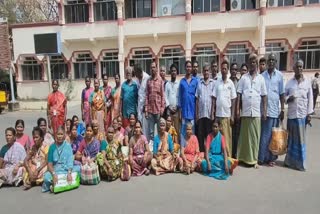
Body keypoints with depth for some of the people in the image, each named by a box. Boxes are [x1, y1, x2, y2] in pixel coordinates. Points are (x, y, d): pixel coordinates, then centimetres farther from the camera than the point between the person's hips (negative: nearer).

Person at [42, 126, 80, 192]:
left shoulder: (68, 146, 1)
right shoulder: (52, 147, 3)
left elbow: (70, 161, -8)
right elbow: (50, 163, -2)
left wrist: (69, 173, -25)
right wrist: (54, 174, -20)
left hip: (66, 170, 2)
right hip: (55, 170, -1)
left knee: (77, 168, -28)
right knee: (46, 177, -32)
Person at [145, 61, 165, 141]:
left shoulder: (161, 80, 0)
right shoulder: (148, 81, 9)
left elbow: (163, 95, -1)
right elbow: (146, 96, 8)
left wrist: (162, 108, -8)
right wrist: (146, 109, 3)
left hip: (158, 109, -3)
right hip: (150, 109, 3)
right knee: (150, 131, 7)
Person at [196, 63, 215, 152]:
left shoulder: (213, 83, 4)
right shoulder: (199, 83, 11)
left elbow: (214, 98, -1)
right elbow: (197, 99, 9)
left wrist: (213, 113, -7)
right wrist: (196, 113, 4)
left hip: (209, 113, -2)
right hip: (200, 113, 2)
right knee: (200, 134, 6)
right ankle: (201, 151, 15)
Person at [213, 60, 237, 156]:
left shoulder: (231, 83, 2)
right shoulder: (217, 82, 6)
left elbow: (233, 100, 2)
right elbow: (214, 99, 7)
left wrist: (232, 116, -3)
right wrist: (212, 113, 1)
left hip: (227, 114, -2)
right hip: (218, 114, 2)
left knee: (227, 137, 3)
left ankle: (228, 157, 12)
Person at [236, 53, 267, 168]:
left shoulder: (261, 78, 7)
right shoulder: (243, 78, 6)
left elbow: (264, 96, 6)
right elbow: (239, 94, 4)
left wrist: (264, 111, 1)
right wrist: (237, 109, -3)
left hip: (256, 112, 0)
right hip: (245, 111, 0)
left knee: (255, 136, 4)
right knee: (245, 135, 6)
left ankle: (254, 159, 13)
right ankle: (244, 157, 15)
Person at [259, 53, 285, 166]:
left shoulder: (280, 75, 3)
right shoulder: (262, 75, 5)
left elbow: (282, 94, 3)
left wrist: (282, 109, -1)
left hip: (275, 110, 0)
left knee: (273, 135, 7)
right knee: (263, 135, 5)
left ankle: (271, 158, 17)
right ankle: (261, 157, 12)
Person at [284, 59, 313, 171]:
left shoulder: (307, 82, 3)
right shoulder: (289, 82, 7)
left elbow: (310, 99, 3)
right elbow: (284, 96, 9)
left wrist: (309, 114, -2)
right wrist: (288, 99, -14)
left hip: (302, 115, -1)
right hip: (291, 114, 1)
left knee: (300, 139, 3)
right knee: (291, 138, 8)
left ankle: (300, 162, 13)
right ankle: (290, 160, 20)